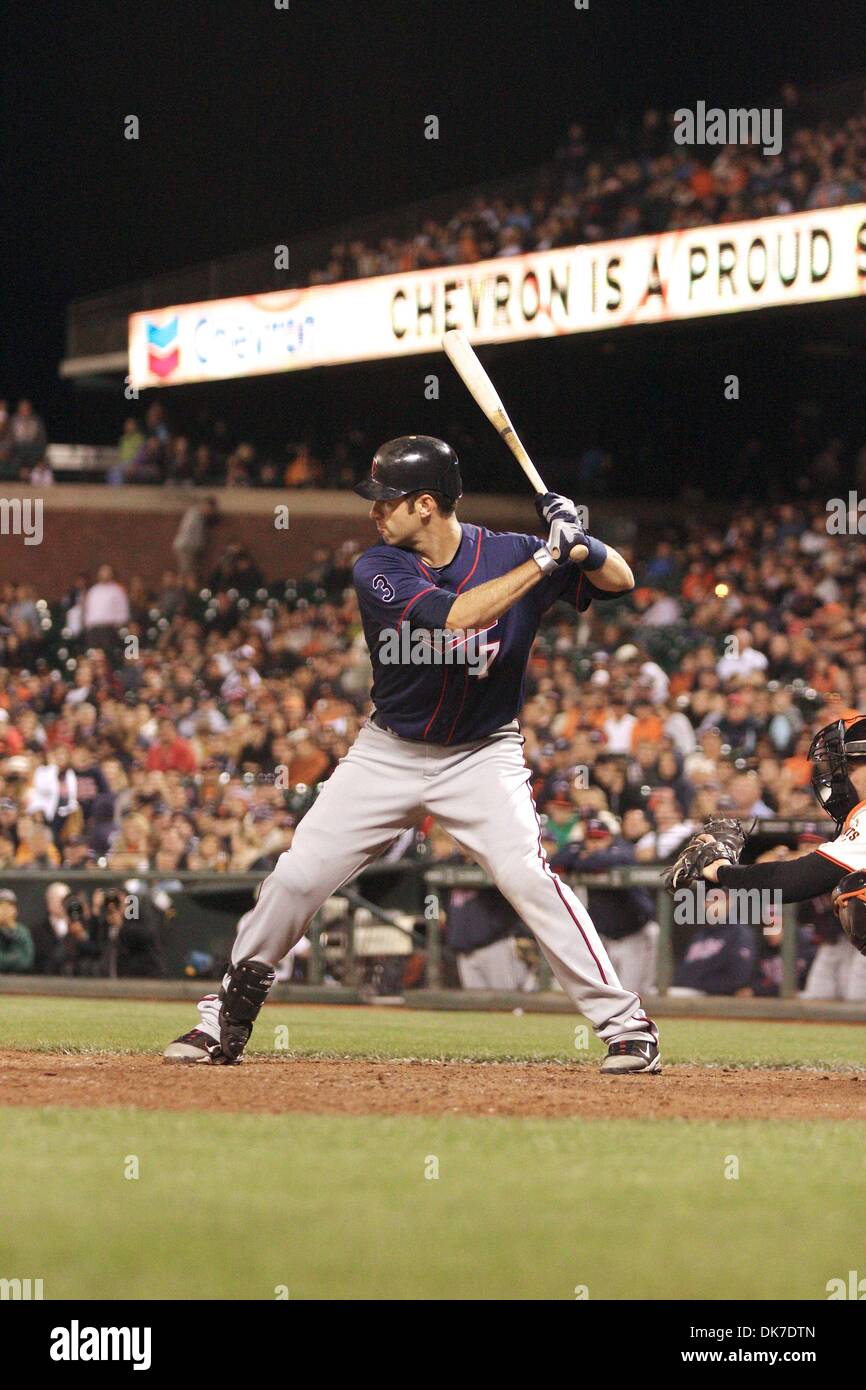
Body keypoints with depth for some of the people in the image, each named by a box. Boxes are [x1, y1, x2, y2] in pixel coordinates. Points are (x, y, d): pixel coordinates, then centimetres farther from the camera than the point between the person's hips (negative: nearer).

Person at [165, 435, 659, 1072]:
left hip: (482, 755, -1)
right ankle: (226, 1018, 16)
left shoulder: (507, 553, -12)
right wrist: (546, 558, -34)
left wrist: (578, 542, -28)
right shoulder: (379, 570, -16)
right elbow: (455, 615, -32)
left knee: (528, 873, -22)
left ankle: (626, 1024, -16)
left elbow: (620, 581, -7)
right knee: (297, 876, -2)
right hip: (389, 752, 2)